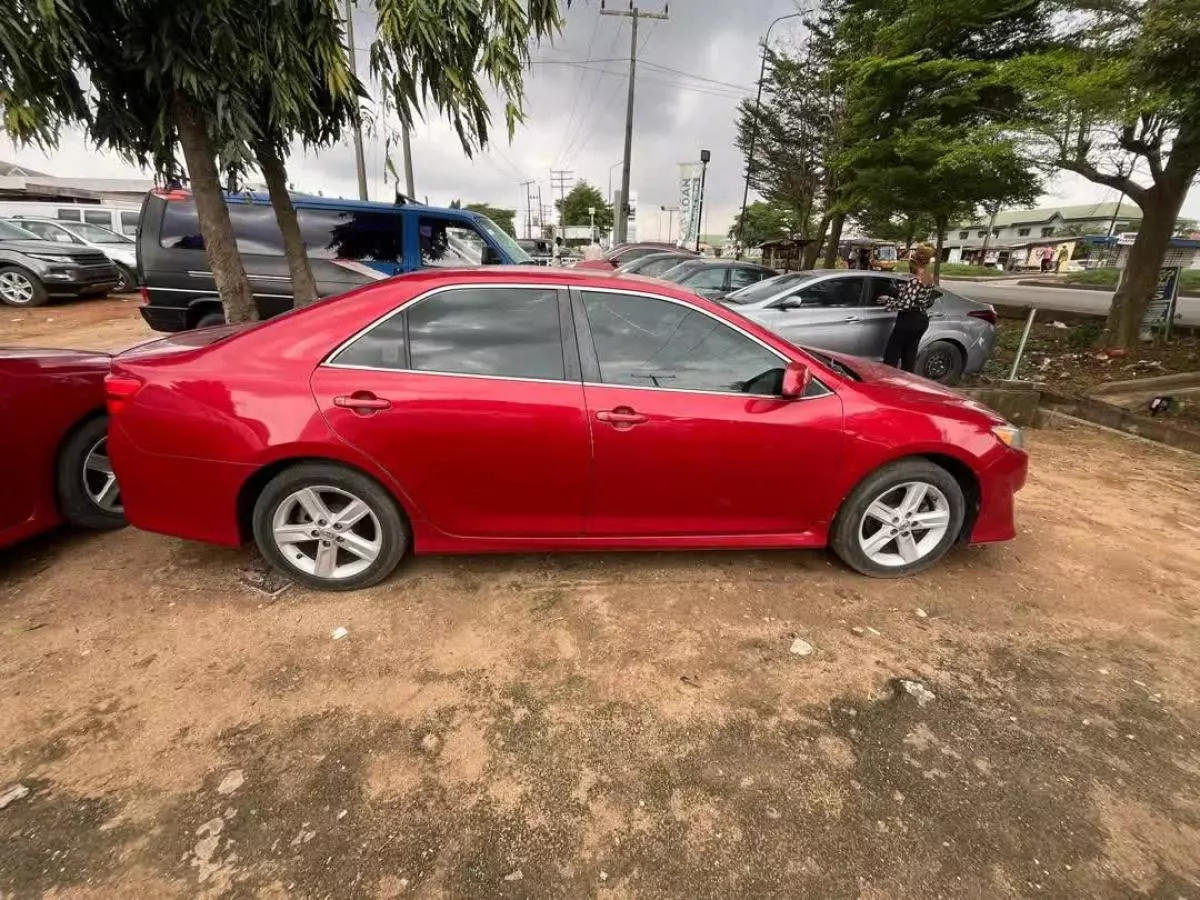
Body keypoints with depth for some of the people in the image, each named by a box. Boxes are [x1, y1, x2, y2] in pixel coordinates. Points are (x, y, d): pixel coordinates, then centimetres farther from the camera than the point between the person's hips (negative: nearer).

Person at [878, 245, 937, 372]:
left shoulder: (914, 281, -20)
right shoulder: (930, 280, 9)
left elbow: (905, 305, -24)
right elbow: (929, 302, 18)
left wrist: (888, 300, -11)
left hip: (908, 321, -9)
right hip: (922, 320, 9)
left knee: (891, 356, -3)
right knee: (909, 356, 16)